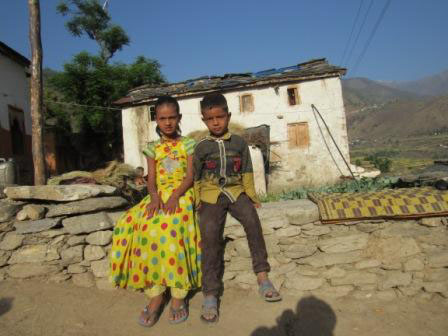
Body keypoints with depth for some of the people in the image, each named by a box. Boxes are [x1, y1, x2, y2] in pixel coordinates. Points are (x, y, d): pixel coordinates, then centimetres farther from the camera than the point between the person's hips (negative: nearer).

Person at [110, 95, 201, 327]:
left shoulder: (187, 144, 8)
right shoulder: (153, 148, 14)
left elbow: (190, 176, -2)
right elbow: (151, 179, 6)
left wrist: (175, 196, -17)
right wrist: (155, 197, -15)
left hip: (182, 194, -3)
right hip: (159, 195, 3)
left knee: (169, 228, -29)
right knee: (146, 228, -24)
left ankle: (178, 294, -16)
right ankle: (155, 294, -14)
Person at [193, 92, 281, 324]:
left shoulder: (239, 143, 8)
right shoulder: (201, 147, 5)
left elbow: (247, 171, 11)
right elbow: (195, 177, 8)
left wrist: (251, 195, 5)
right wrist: (197, 202, 3)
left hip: (236, 191, 1)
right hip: (211, 194, -1)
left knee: (252, 220, -26)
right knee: (210, 237, -16)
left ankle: (262, 276, -16)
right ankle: (210, 295, -8)